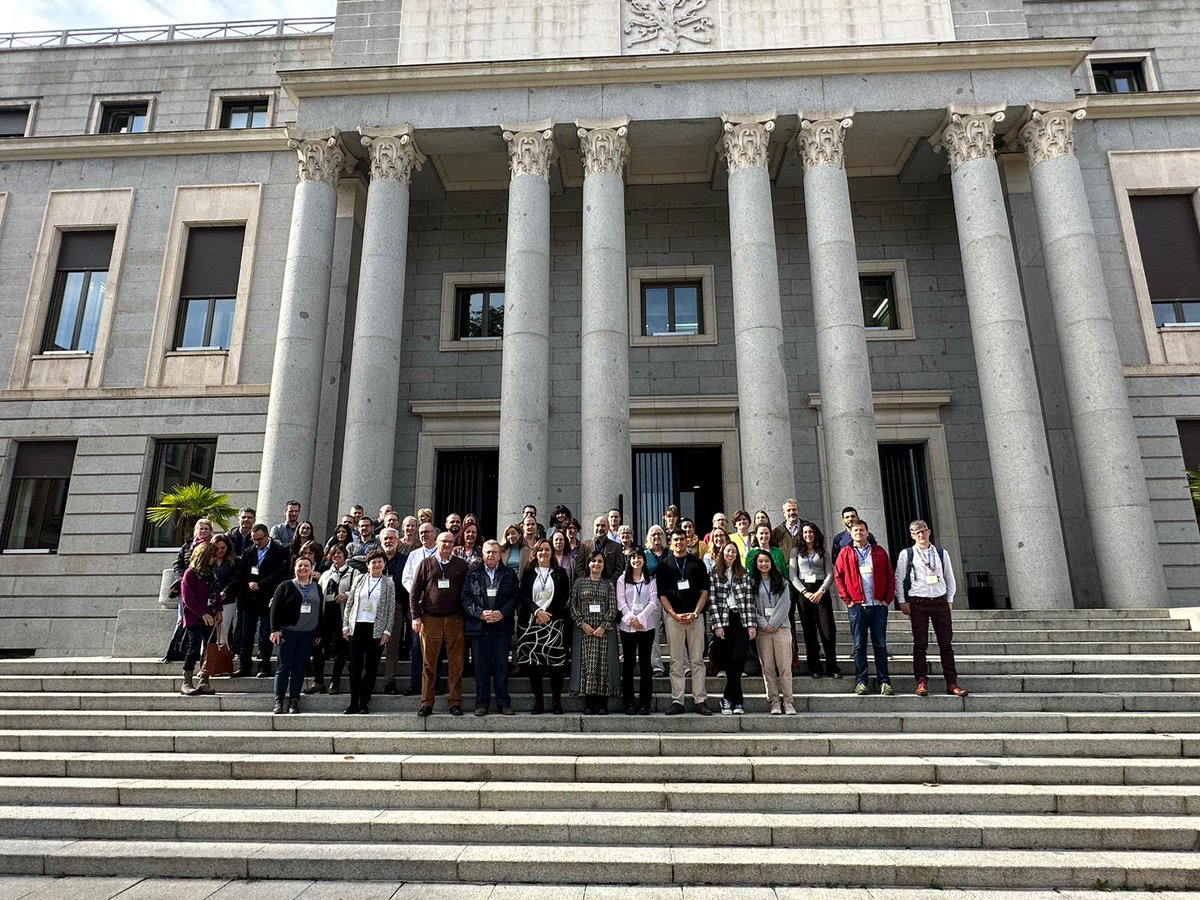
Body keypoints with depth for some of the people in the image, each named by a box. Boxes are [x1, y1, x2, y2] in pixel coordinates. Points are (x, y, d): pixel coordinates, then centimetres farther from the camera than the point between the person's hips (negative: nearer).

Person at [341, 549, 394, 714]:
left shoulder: (388, 583, 4)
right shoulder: (358, 579, 8)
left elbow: (391, 609, 2)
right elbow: (349, 603, 10)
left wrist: (387, 631, -4)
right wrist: (345, 625, 3)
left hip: (376, 629, -1)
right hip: (357, 627, 1)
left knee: (371, 667, 3)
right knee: (355, 665, 0)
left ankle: (364, 703, 12)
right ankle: (354, 703, 8)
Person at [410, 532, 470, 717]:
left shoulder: (461, 565, 8)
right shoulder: (426, 564, 6)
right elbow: (414, 592, 5)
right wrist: (416, 616, -2)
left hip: (455, 620, 1)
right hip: (430, 620, 0)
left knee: (456, 663, 2)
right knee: (429, 663, 4)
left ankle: (456, 703, 10)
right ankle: (427, 703, 12)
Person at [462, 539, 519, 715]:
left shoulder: (509, 574, 9)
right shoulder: (472, 574, 8)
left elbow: (515, 597, 3)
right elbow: (465, 598, 1)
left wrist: (502, 613, -12)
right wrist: (480, 613, -12)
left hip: (502, 626, 0)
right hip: (478, 626, 0)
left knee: (501, 666, 4)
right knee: (481, 667, 4)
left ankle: (504, 703, 12)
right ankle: (482, 703, 13)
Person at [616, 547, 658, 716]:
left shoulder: (651, 580, 9)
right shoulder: (622, 579, 9)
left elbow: (653, 602, 0)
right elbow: (621, 602, 1)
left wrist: (640, 617, -12)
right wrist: (631, 618, -13)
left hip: (646, 625, 0)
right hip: (627, 626, 0)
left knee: (645, 664, 1)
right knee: (628, 664, 3)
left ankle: (645, 703, 6)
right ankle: (629, 703, 9)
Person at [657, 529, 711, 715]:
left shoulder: (697, 563, 9)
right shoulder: (664, 566, 9)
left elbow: (704, 591, 5)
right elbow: (661, 594, 3)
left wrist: (695, 613, -8)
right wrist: (674, 615, -9)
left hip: (695, 616, 0)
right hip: (673, 617, 0)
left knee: (697, 660, 2)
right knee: (676, 662, 3)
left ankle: (700, 701, 6)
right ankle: (677, 701, 7)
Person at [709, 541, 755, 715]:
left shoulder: (744, 573, 10)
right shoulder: (714, 574, 4)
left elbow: (749, 599, 5)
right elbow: (713, 601, -1)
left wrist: (752, 624, -3)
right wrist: (717, 625, -8)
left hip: (742, 619, 1)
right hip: (724, 621, -1)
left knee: (739, 658, -11)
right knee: (729, 661, 1)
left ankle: (727, 698, 0)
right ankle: (738, 701, 10)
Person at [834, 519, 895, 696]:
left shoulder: (879, 551, 10)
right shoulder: (845, 552, 6)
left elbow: (890, 575, 9)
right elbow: (838, 576, 4)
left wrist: (888, 598, 0)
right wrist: (847, 599, -2)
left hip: (879, 605, 1)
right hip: (857, 606, -1)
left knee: (880, 645, 5)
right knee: (859, 646, 3)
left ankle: (884, 682, 11)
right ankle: (860, 681, 9)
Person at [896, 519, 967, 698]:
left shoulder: (941, 553, 8)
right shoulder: (906, 554, 1)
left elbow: (950, 577, 15)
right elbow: (899, 578, 3)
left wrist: (950, 600, 11)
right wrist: (902, 602, -1)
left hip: (940, 602, 2)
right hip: (918, 603, -2)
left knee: (946, 643, 4)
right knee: (920, 644, 0)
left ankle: (952, 683, 10)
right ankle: (922, 682, 7)